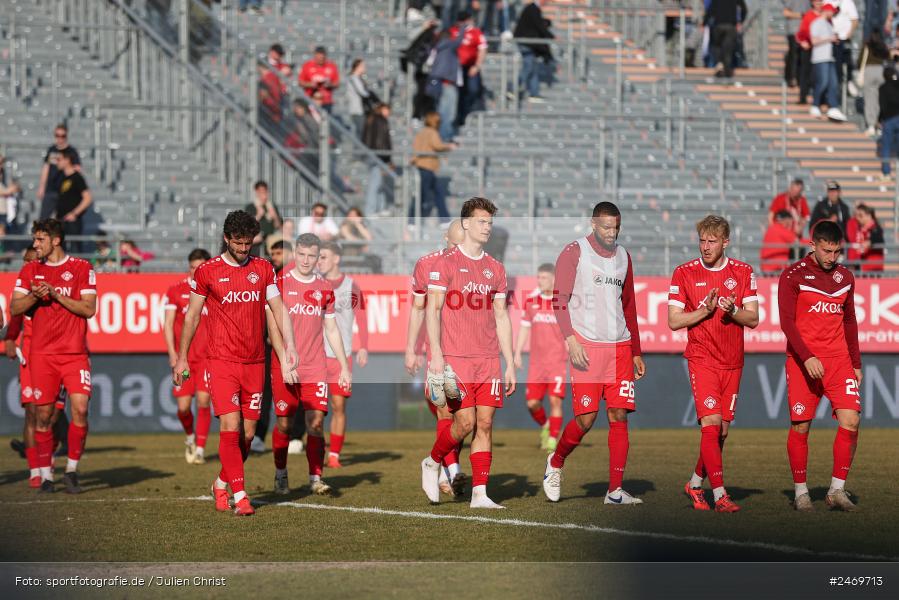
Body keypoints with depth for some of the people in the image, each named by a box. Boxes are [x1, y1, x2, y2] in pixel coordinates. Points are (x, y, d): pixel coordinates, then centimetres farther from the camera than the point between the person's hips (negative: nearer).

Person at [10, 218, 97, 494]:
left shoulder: (81, 268, 2)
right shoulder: (30, 270, 10)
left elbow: (89, 309, -5)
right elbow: (14, 309, 5)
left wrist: (56, 294, -13)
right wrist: (34, 295, -14)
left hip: (75, 352, -2)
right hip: (42, 354, 2)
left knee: (80, 408, -13)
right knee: (43, 414, 0)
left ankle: (72, 469, 1)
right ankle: (45, 475, 9)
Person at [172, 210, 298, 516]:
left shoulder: (263, 269, 9)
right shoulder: (207, 271, 1)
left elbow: (278, 308, 7)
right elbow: (192, 316, 7)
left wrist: (289, 344, -8)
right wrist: (182, 358, 8)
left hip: (254, 363, 3)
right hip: (221, 361, -3)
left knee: (248, 433, 5)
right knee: (230, 427, -14)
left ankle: (222, 484, 26)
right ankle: (239, 496, -12)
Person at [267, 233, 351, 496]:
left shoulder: (324, 289, 10)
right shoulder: (280, 284, -2)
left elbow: (332, 330, 17)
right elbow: (273, 327, -6)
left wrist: (344, 366, 13)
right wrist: (285, 363, -16)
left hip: (316, 368, 2)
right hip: (284, 368, -2)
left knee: (316, 422, -7)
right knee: (284, 423, 3)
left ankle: (315, 478, -4)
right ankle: (280, 476, 19)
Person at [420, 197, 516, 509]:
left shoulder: (495, 268, 14)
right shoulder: (445, 263, -1)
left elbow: (501, 317, 17)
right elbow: (432, 310, -4)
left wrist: (510, 363, 12)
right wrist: (436, 355, -13)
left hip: (489, 360, 5)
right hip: (455, 358, -5)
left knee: (485, 424, -1)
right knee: (465, 423, -9)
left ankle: (480, 493, 1)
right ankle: (432, 463, 17)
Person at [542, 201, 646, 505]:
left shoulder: (622, 256, 17)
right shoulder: (574, 252, -1)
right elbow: (559, 300, -5)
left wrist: (636, 352, 20)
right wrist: (571, 339, -17)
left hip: (620, 347, 5)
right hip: (586, 345, -5)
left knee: (619, 416, -2)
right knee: (586, 418, -8)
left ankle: (615, 490, -1)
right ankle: (555, 463, 20)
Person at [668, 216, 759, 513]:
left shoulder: (743, 272, 4)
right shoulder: (684, 273, -1)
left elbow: (753, 319, 2)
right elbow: (674, 321, -3)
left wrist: (732, 310, -18)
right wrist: (705, 310, -17)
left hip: (732, 362, 3)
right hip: (701, 359, -3)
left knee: (723, 430, 7)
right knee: (711, 424, -16)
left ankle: (695, 484, 26)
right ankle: (720, 495, -17)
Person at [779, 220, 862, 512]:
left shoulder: (845, 276, 12)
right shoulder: (793, 276, -3)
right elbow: (787, 322, -9)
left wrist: (856, 364, 17)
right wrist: (807, 357, -21)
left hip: (839, 360, 4)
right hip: (803, 362, -4)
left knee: (850, 420, -10)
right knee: (800, 427, -2)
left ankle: (837, 490, -2)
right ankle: (801, 492, 10)